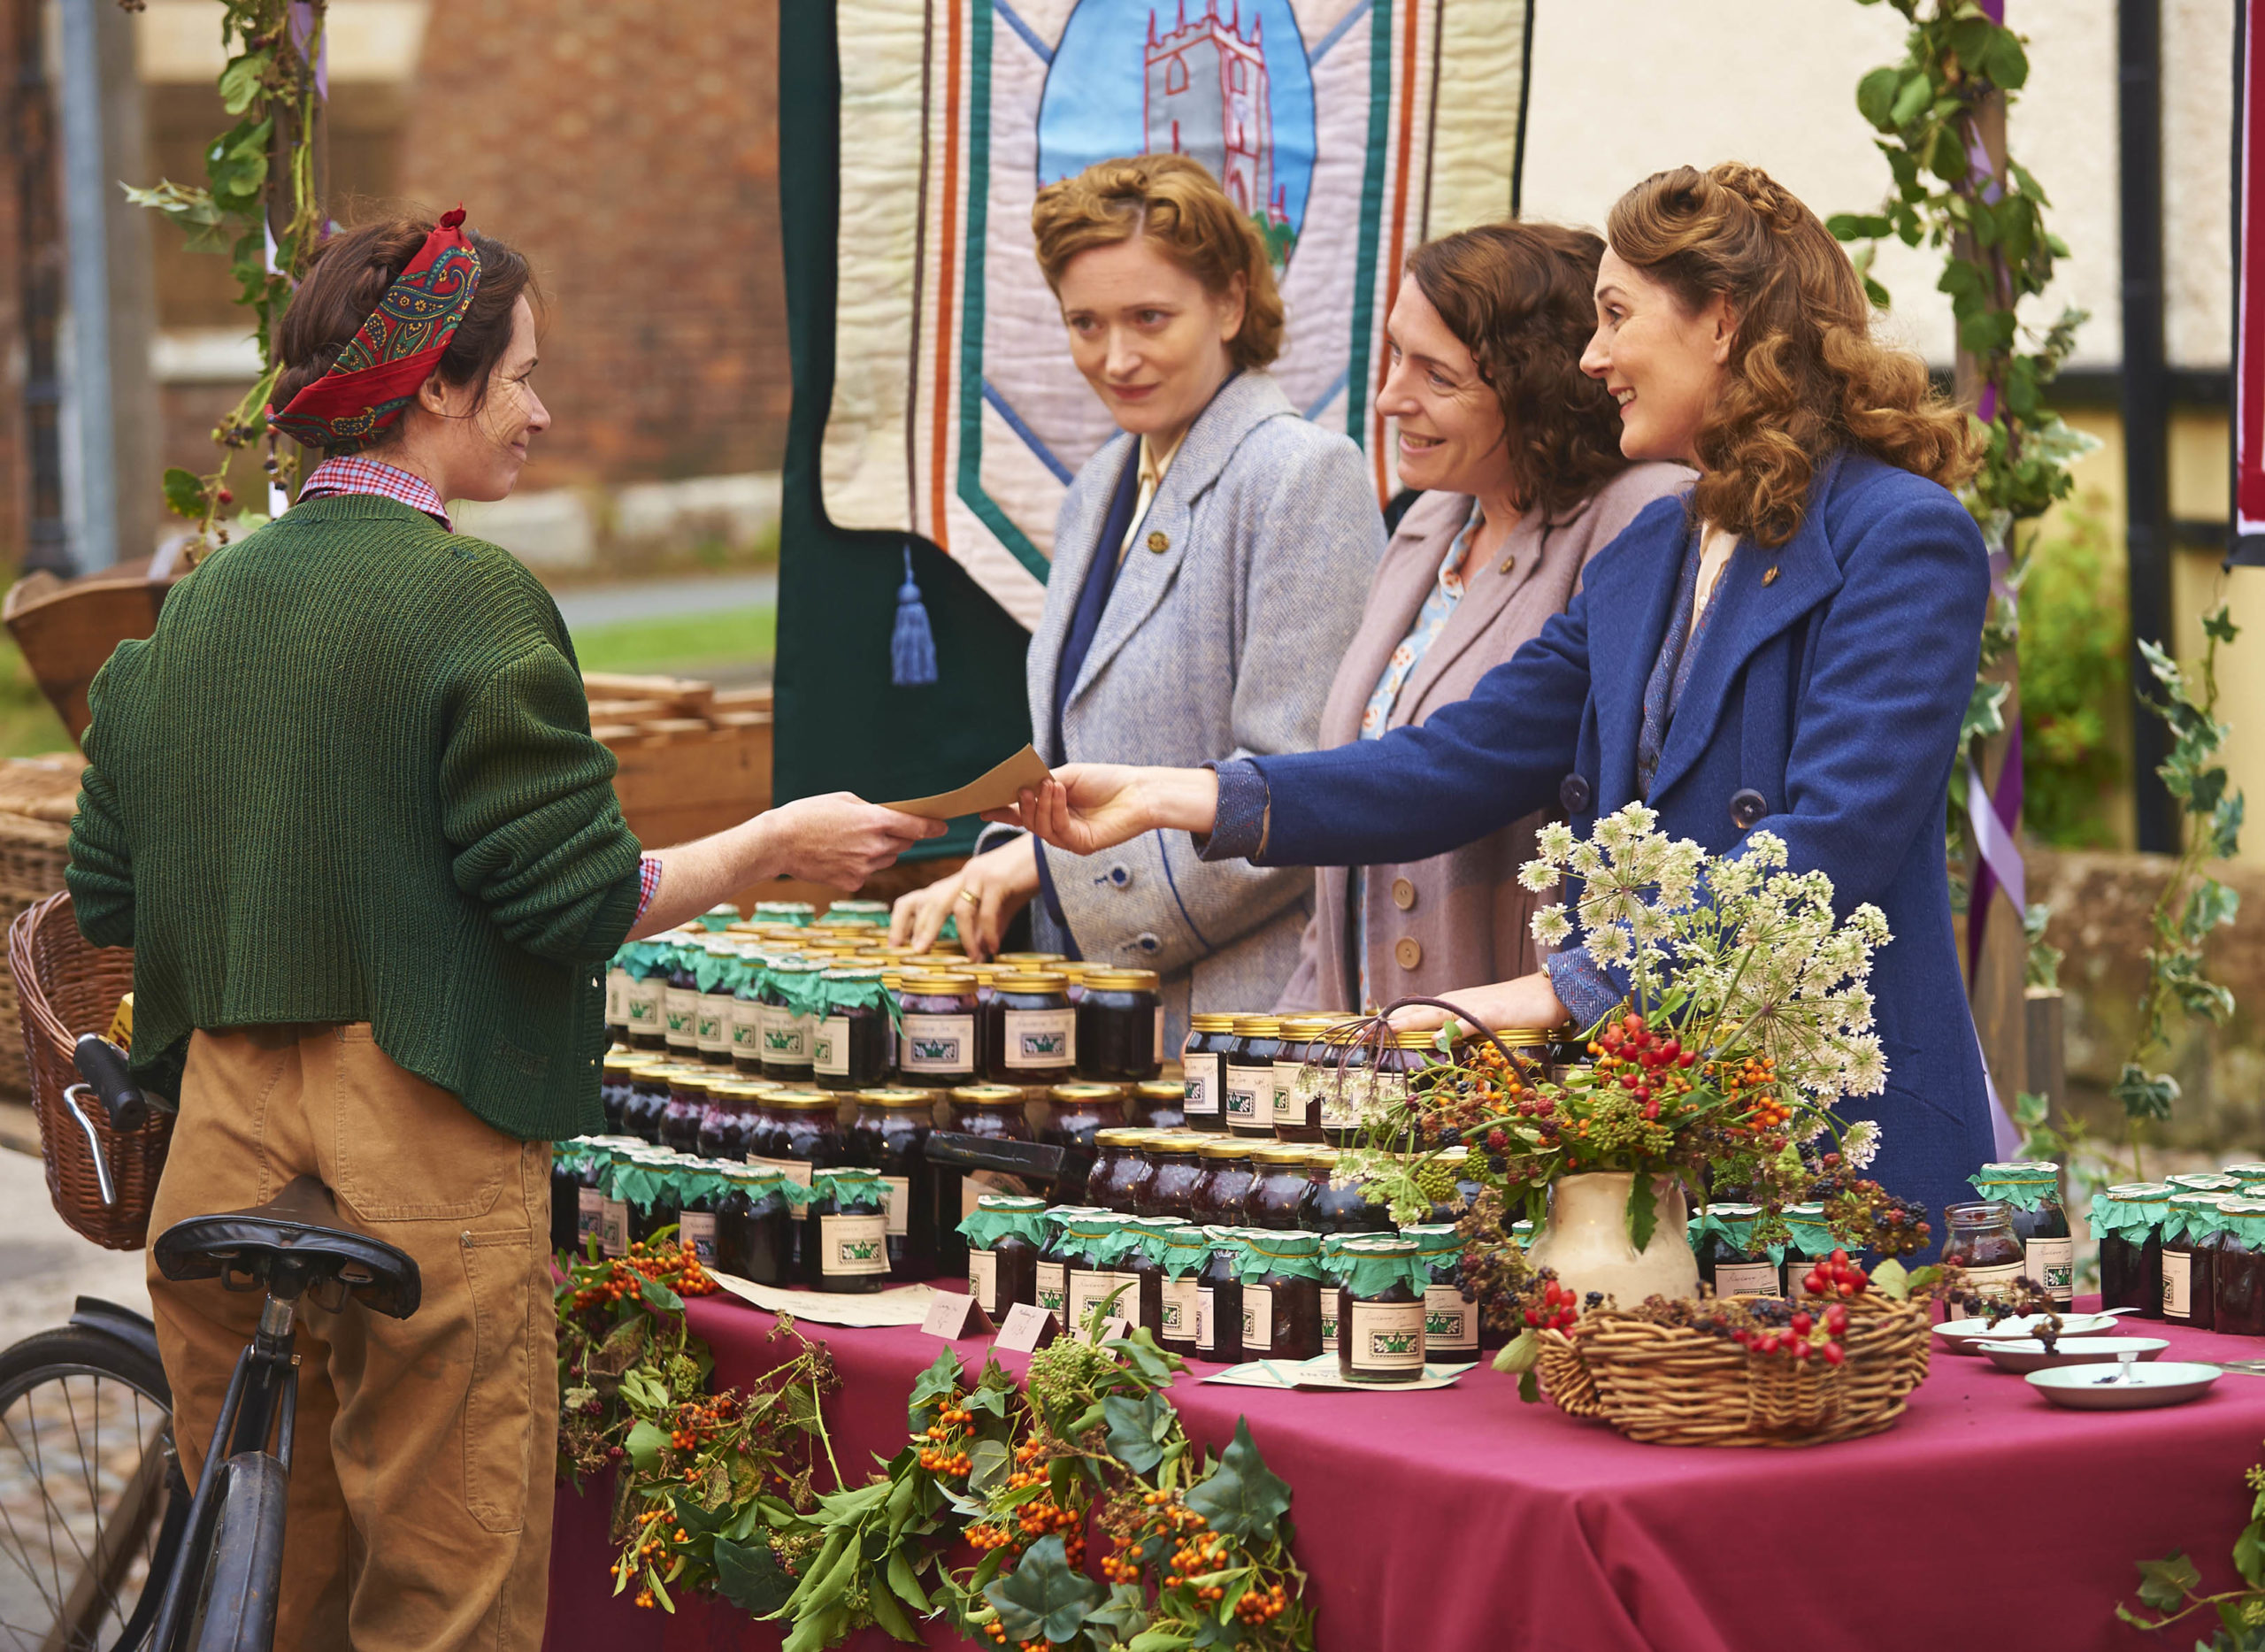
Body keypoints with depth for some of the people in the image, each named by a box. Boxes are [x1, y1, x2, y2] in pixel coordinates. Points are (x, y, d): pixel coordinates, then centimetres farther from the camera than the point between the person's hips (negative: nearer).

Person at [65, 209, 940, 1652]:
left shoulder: (195, 611, 10)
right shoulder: (469, 603, -10)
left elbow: (107, 901, 13)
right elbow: (577, 901, -13)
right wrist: (778, 845, 1)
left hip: (222, 1143, 7)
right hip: (422, 1156, -7)